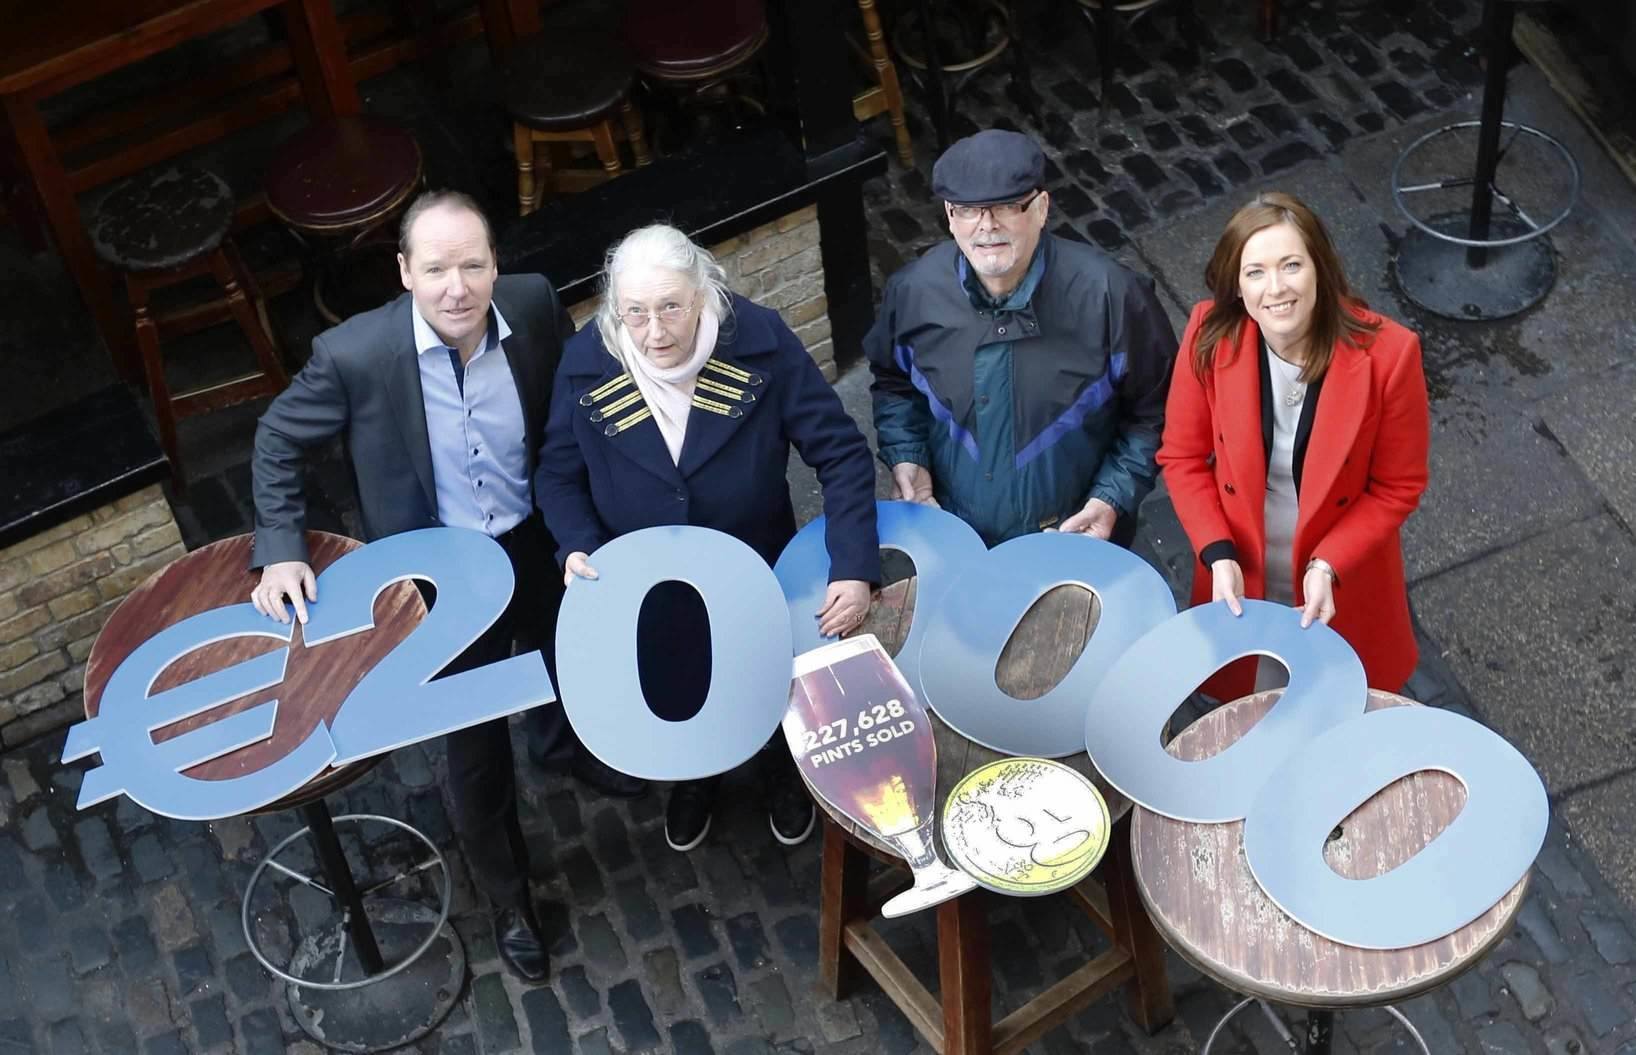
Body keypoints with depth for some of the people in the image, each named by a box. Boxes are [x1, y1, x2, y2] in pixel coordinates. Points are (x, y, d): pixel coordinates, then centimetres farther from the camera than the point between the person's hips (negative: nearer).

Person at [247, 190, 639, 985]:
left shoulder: (534, 305, -20)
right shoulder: (354, 354, -27)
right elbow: (277, 443, -9)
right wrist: (282, 550, -16)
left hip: (538, 541, 3)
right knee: (475, 745, 12)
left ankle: (568, 743, 69)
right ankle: (507, 897, 38)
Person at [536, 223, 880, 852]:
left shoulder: (762, 343, -27)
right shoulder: (586, 365, -21)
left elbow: (841, 453, -22)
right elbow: (559, 474, -7)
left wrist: (854, 569, -30)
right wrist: (577, 547, -26)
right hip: (652, 596, 1)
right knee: (676, 698, 27)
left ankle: (785, 777, 60)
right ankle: (694, 780, 61)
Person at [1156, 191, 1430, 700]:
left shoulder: (1386, 353, -26)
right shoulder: (1211, 337, -20)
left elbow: (1398, 486, -12)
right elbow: (1182, 457, -7)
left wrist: (1329, 566, -23)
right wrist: (1218, 556, -18)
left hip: (1343, 588, -1)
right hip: (1239, 584, 2)